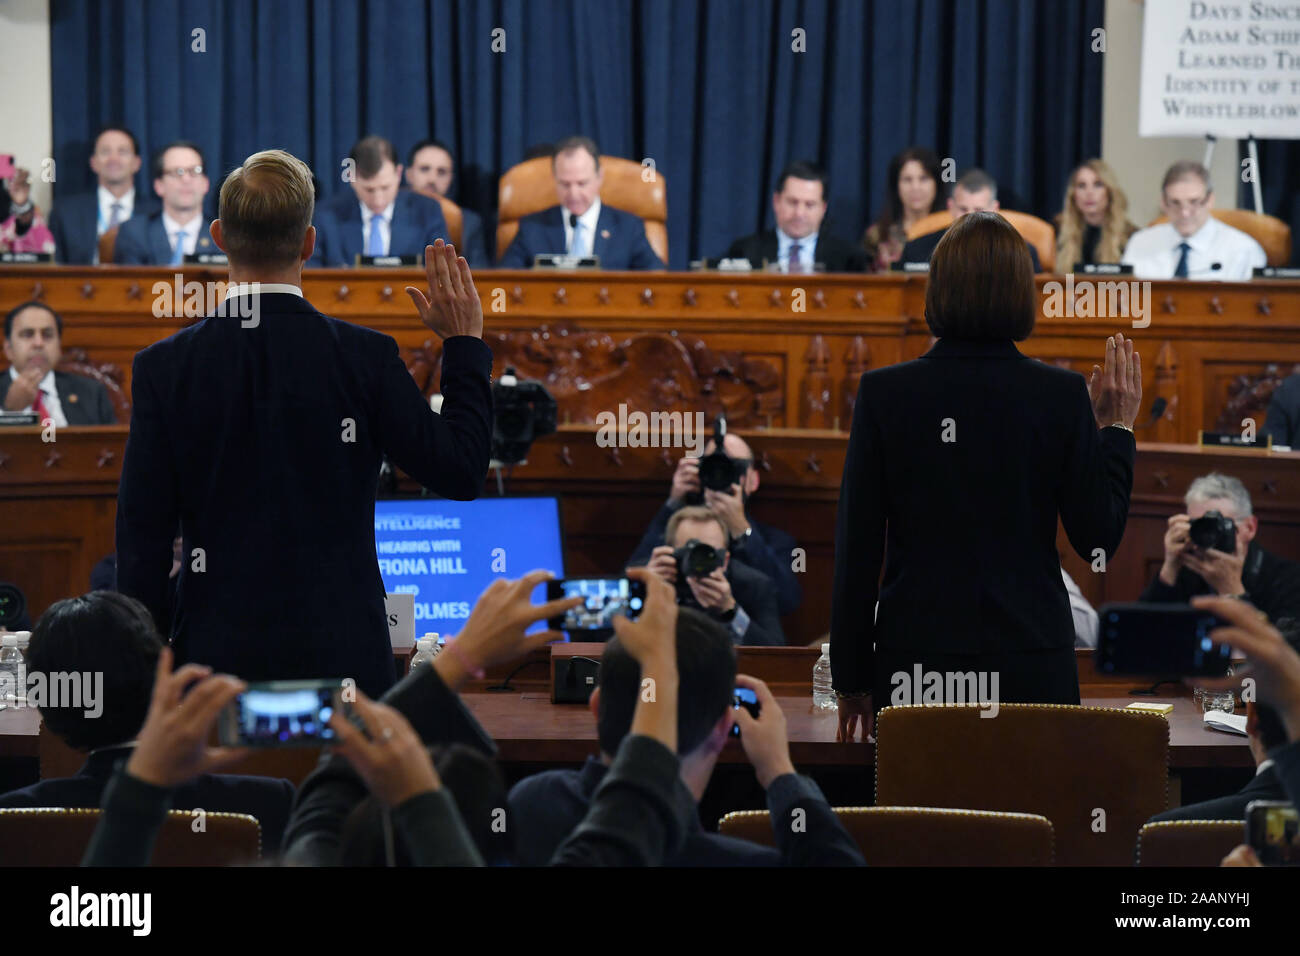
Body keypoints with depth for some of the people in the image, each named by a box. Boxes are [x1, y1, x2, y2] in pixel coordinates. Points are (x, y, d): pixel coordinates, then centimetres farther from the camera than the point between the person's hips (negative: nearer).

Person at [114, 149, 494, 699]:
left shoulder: (164, 367, -4)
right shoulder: (366, 357, -6)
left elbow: (143, 534, -1)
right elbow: (461, 472, 2)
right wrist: (465, 342, 11)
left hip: (218, 654, 1)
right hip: (340, 653, 0)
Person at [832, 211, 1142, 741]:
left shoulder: (883, 393, -4)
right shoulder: (1062, 393, -4)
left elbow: (856, 548, -1)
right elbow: (1098, 537, 1)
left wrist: (851, 677, 7)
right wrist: (1116, 429, 12)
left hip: (917, 657, 0)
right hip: (1032, 663, 0)